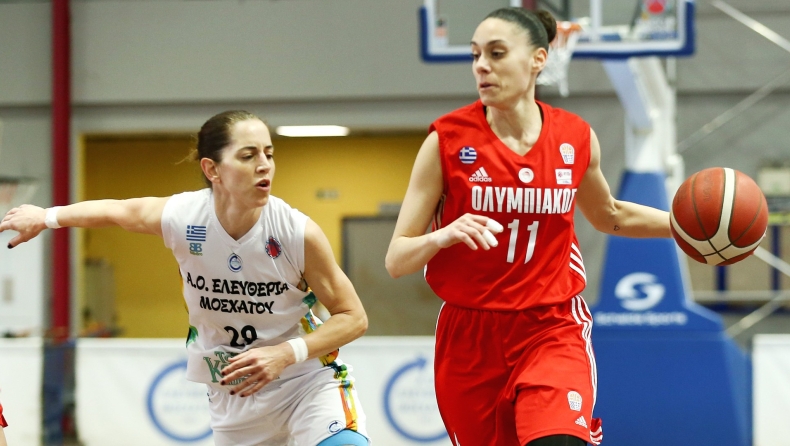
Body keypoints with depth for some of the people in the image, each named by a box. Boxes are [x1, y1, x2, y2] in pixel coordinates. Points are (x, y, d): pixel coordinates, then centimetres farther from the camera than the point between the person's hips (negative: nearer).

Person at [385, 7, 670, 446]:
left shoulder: (576, 138, 1)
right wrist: (444, 235, -27)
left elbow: (610, 216, 23)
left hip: (553, 331, 0)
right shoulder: (447, 140, -7)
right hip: (470, 339, 0)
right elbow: (397, 259, -6)